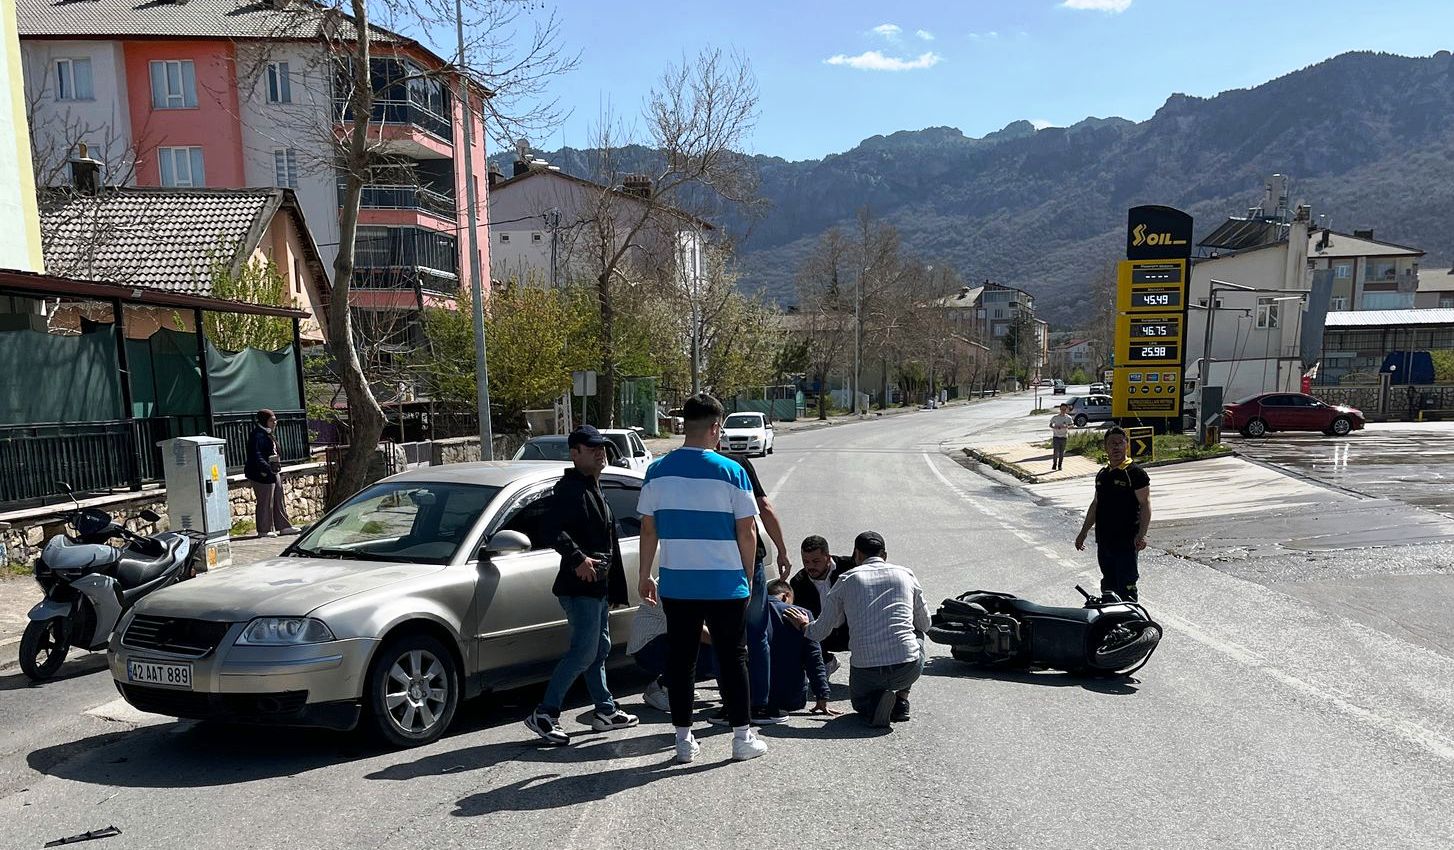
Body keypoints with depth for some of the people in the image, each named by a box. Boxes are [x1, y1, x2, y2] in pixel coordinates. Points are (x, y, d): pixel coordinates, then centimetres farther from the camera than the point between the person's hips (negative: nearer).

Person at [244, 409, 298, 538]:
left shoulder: (267, 434, 16)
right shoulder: (258, 435, -16)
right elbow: (256, 455, -25)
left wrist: (277, 469, 21)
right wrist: (266, 469, -33)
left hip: (273, 473, 10)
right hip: (263, 474, -10)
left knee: (279, 500, 14)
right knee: (265, 502, -2)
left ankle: (284, 526, 21)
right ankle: (264, 530, 7)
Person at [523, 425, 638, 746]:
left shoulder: (594, 490, 20)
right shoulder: (570, 489, -12)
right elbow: (552, 530, -26)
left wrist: (614, 588, 24)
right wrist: (578, 558, -32)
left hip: (598, 586, 10)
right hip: (580, 587, -10)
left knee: (600, 649, 15)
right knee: (584, 652, -10)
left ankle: (605, 711, 25)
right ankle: (544, 714, -3)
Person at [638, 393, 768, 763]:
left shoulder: (658, 471, 0)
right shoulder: (731, 471, -9)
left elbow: (648, 528, 4)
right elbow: (747, 530, -5)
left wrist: (645, 576, 12)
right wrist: (748, 576, 7)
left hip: (676, 584, 3)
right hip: (725, 584, -2)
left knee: (680, 659, 11)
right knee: (732, 658, 9)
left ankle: (684, 739, 18)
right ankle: (743, 737, 17)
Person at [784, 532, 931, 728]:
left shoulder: (847, 580, 7)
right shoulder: (905, 574, 10)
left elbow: (820, 632, 10)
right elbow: (925, 624, 21)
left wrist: (803, 625, 33)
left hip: (866, 671, 0)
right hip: (909, 670, 0)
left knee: (859, 701, 35)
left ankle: (876, 703, -2)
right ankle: (901, 698, 16)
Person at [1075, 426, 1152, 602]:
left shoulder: (1136, 473, -7)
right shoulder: (1102, 474, 13)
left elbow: (1145, 504, -12)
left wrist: (1141, 535, -23)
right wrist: (1083, 533, 22)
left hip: (1126, 541, -7)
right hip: (1104, 540, 7)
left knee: (1126, 587, -6)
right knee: (1108, 585, 13)